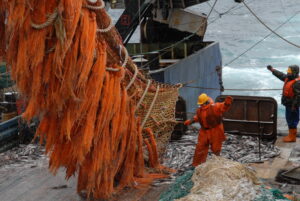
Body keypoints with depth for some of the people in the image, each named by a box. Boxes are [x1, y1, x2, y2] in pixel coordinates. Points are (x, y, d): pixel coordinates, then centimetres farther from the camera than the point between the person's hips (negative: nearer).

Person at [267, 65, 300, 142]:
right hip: (288, 104, 10)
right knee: (289, 119, 18)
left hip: (292, 105, -10)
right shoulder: (288, 78, 6)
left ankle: (292, 137, 8)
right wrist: (272, 69, 25)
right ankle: (291, 135, 30)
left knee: (292, 120, -2)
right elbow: (281, 75, 24)